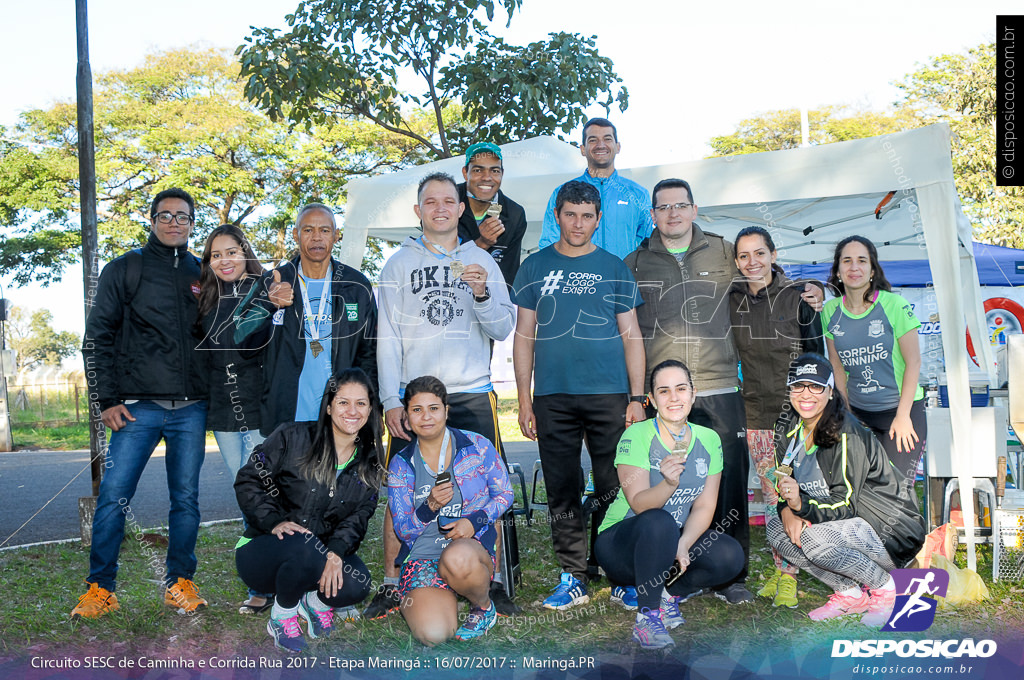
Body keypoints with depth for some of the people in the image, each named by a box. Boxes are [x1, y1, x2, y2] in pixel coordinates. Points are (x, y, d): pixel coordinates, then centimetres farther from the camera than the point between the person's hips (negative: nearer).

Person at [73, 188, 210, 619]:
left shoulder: (202, 274, 12)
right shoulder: (125, 269, 5)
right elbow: (98, 337, 3)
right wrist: (106, 400, -5)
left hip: (192, 409, 2)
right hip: (138, 406, -2)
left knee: (186, 498, 6)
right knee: (114, 496, -5)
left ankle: (180, 583, 18)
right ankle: (100, 588, 7)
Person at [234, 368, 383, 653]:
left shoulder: (370, 462, 3)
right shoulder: (293, 437, -9)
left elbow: (359, 516, -2)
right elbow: (248, 481, -7)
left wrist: (336, 552, -21)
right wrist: (274, 522, -22)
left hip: (321, 554, 3)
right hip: (262, 551, -3)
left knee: (357, 585, -28)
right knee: (304, 546, -38)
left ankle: (315, 600, 9)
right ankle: (282, 614, -7)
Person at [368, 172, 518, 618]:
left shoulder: (481, 262, 11)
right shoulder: (400, 264, 9)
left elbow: (503, 329, 6)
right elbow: (387, 337, 4)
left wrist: (482, 293, -14)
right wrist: (391, 401, -5)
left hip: (473, 394, 1)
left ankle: (491, 582, 12)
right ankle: (391, 584, 10)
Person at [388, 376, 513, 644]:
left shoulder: (477, 446, 1)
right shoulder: (401, 465, 4)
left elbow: (505, 494, 8)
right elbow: (403, 530, 3)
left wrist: (475, 520, -11)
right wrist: (430, 506, -17)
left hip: (474, 545, 0)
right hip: (422, 558, 1)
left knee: (457, 558, -41)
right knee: (433, 634, -28)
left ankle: (484, 607, -5)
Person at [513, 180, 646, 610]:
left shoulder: (614, 268, 9)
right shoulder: (535, 267, 10)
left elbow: (631, 336, 8)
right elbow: (524, 336, 10)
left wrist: (637, 397, 0)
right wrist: (524, 401, 3)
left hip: (609, 395, -1)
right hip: (552, 397, 1)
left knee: (614, 489, 1)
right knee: (562, 490, 5)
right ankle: (573, 578, 14)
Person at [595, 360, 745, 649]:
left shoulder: (709, 440, 0)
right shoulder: (637, 436, -15)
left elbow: (705, 506, -3)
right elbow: (639, 503, -21)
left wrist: (682, 545, -21)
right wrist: (668, 484, -42)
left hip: (676, 540, 5)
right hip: (622, 543, -5)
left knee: (730, 556, -20)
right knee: (659, 523, -36)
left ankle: (669, 593, 5)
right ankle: (647, 616, -20)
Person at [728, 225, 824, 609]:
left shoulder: (797, 296, -6)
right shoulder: (733, 301, 4)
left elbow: (816, 354, -1)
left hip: (794, 411, -3)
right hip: (756, 412, 4)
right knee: (769, 495, 8)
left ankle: (789, 577, 3)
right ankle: (778, 568, 19)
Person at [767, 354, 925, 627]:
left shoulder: (848, 435, -21)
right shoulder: (791, 430, 0)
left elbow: (845, 504, -23)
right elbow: (785, 484, 5)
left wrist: (802, 505, -40)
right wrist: (788, 510, -18)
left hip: (893, 530, -8)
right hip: (850, 527, 8)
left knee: (815, 538, -32)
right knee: (775, 528, -11)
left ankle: (886, 588, -6)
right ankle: (850, 594, -2)